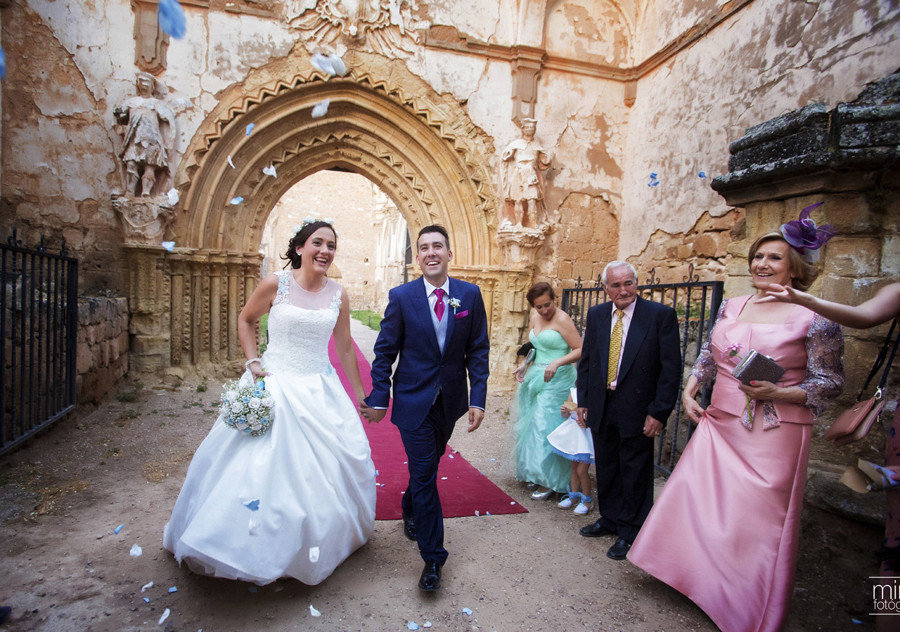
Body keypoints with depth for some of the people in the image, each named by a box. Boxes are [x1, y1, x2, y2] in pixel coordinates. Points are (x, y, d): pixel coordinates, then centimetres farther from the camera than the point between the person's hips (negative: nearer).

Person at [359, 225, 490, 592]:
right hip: (413, 400, -3)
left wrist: (478, 399, -7)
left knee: (429, 464, 22)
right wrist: (378, 398, -7)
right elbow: (385, 352, -4)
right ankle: (432, 557, 15)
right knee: (424, 474, 0)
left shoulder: (470, 294, -3)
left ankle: (410, 510, 52)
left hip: (451, 400, 3)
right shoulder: (401, 296, -8)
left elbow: (478, 351, -1)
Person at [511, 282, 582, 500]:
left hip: (556, 379, -8)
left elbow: (580, 350, -17)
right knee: (532, 423, 12)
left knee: (546, 425, -6)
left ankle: (550, 480, 8)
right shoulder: (536, 317, 9)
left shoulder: (562, 319, -13)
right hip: (536, 376, 8)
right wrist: (524, 365, 6)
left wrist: (557, 362, -29)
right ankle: (535, 473, 28)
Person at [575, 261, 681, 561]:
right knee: (605, 468, 18)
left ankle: (630, 533, 26)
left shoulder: (661, 315, -10)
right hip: (601, 408, 5)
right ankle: (610, 519, 38)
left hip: (637, 410, -4)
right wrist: (583, 401, 6)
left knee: (634, 474, 8)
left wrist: (659, 412, -13)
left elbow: (671, 368, -10)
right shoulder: (596, 314, 4)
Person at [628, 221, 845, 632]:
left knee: (759, 519, 6)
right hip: (720, 424, 5)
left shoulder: (813, 318, -8)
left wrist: (776, 392, -20)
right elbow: (707, 357, 15)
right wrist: (688, 393, 3)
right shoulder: (731, 307, 7)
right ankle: (696, 577, 33)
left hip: (774, 433, -4)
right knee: (695, 499, 8)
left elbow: (831, 381, -6)